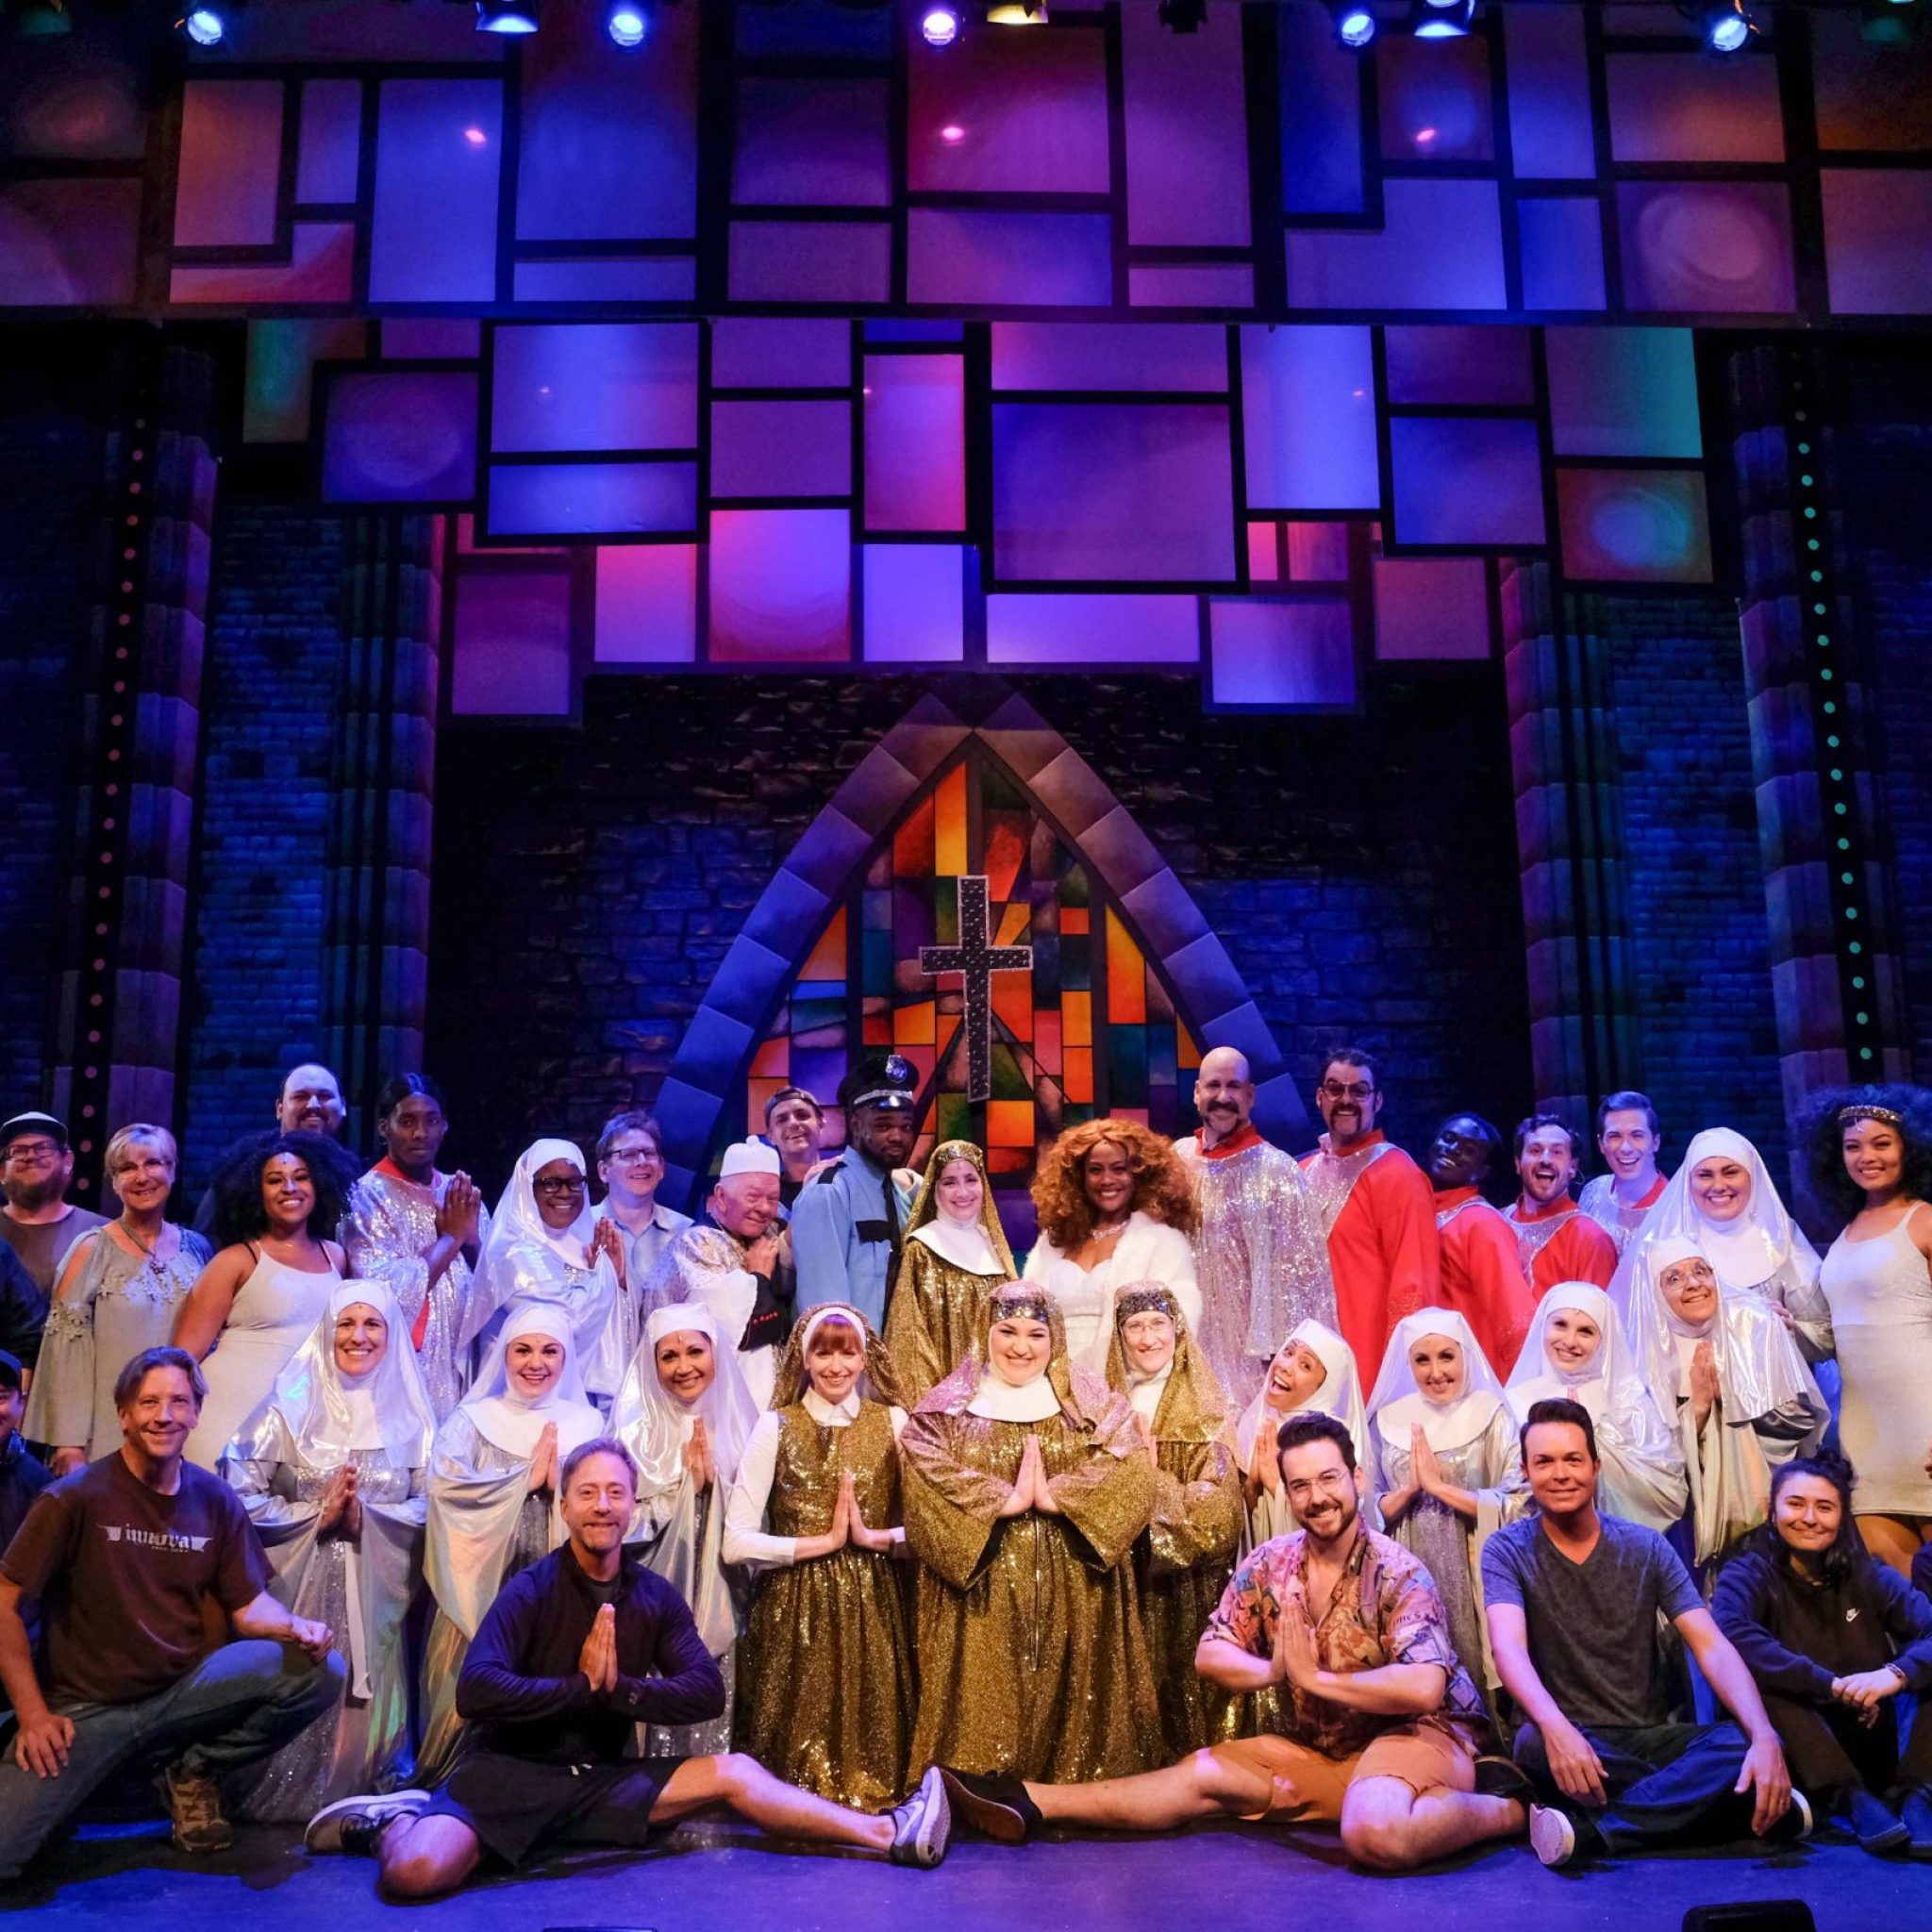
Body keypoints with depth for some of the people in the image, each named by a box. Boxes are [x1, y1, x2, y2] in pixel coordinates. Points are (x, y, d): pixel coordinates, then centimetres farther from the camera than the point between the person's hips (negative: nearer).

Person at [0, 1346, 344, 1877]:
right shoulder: (76, 1497, -11)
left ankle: (198, 1772, 4)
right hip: (86, 1708, -3)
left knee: (320, 1670, -18)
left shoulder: (215, 1500, 1)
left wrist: (294, 1627, -18)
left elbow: (249, 1605, 4)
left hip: (183, 1689, 4)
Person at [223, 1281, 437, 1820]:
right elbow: (242, 1494, -5)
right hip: (298, 1583, -1)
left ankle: (359, 1802, 11)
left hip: (374, 1589, 1)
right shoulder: (292, 1406, 2)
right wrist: (317, 1513, -14)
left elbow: (428, 1505, -1)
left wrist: (365, 1516, -16)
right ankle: (282, 1802, 9)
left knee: (364, 1694, -6)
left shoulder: (409, 1416, 6)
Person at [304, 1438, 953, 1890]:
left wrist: (618, 1687, -18)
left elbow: (706, 1691, -4)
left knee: (735, 1772, -9)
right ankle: (398, 1818, 4)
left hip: (602, 1782, 4)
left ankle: (888, 1835, -5)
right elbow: (476, 1691, -23)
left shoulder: (654, 1596, 5)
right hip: (508, 1773, -4)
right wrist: (585, 1687, -17)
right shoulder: (530, 1591, -9)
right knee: (416, 1872, -31)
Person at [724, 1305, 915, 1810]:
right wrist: (823, 1542, -14)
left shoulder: (894, 1422, 1)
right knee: (799, 1745, 2)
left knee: (870, 1744, 1)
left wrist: (873, 1537, -16)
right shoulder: (776, 1426, -4)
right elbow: (736, 1542, -11)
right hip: (794, 1608, -1)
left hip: (873, 1606, 1)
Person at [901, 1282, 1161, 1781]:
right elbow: (927, 1477, -12)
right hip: (982, 1593, -1)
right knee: (987, 1705, -2)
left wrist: (1054, 1496, -18)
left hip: (1074, 1593, 1)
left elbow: (1131, 1471, -8)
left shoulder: (1093, 1402, 8)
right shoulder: (948, 1407, 4)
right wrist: (1007, 1500, -18)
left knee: (1070, 1697, 3)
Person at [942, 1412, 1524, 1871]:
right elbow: (1209, 1656, 3)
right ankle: (1031, 1803, -5)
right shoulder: (1269, 1564, 1)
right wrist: (1277, 1669, -17)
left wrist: (1317, 1677, -19)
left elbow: (1424, 1688, -29)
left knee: (1373, 1832, -37)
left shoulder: (1398, 1574, -17)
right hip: (1317, 1749, 6)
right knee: (1205, 1773, -6)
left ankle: (1509, 1811, -15)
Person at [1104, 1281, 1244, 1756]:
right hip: (1122, 1581, 2)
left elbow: (1217, 1506, -10)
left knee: (1188, 1688, 1)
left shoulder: (1208, 1409, -1)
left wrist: (1154, 1480, -15)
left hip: (1189, 1589, -2)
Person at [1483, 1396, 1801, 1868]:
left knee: (1741, 1745, -26)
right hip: (1569, 1741, -3)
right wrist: (1556, 1728, -42)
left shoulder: (1645, 1548, 3)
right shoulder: (1508, 1550, -4)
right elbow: (1509, 1648, -21)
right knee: (1536, 1743, -37)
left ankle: (1590, 1830, -32)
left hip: (1649, 1737, 3)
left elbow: (1713, 1648, -6)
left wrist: (1765, 1737, -25)